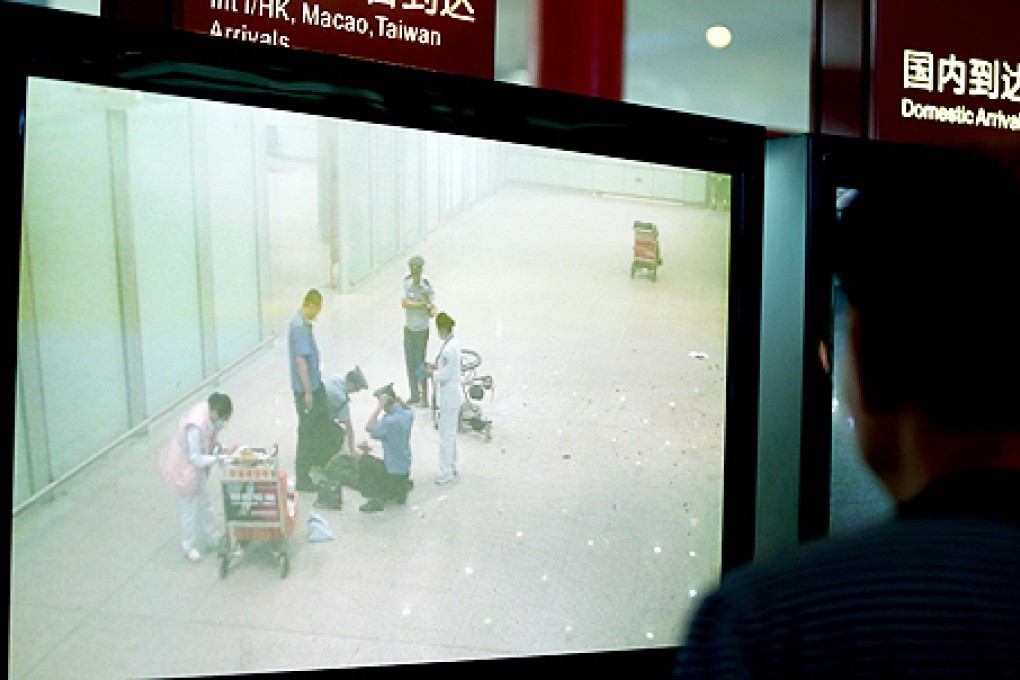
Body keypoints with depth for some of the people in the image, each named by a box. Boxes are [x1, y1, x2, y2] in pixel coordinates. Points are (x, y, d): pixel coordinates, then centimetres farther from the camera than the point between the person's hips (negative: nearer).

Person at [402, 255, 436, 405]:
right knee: (410, 362, 10)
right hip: (408, 328, 4)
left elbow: (433, 311, -15)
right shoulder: (406, 282, -5)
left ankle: (424, 395, 11)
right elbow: (404, 303, -16)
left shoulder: (427, 286, -15)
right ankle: (414, 394, 24)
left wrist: (431, 310, -39)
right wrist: (422, 304, -23)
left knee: (420, 363, -3)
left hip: (422, 330, -4)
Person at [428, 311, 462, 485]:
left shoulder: (448, 349, -26)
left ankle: (447, 473, 11)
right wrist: (437, 366, 7)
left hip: (449, 396, -10)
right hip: (453, 394, 10)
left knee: (446, 435, 1)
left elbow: (445, 375, -23)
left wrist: (432, 372, -7)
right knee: (451, 433, 21)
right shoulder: (454, 342, 4)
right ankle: (452, 466, 34)